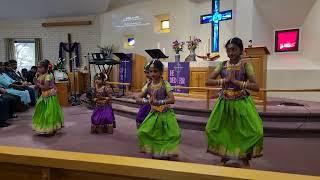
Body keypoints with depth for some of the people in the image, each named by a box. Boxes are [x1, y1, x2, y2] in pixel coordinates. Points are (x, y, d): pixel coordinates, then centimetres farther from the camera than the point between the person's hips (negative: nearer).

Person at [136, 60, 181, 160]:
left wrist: (159, 102, -34)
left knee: (175, 134, -13)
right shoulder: (149, 85, 0)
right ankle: (155, 151, 18)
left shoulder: (165, 84, -12)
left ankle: (165, 152, 16)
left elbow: (172, 100, -23)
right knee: (142, 132, -5)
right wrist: (147, 101, -22)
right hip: (154, 114, 4)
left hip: (165, 114, -3)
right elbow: (138, 99, -2)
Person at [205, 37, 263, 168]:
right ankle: (225, 155, 25)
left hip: (241, 103, -2)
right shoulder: (222, 65, 1)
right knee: (211, 129, 2)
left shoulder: (245, 65, -5)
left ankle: (244, 157, 18)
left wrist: (237, 82, -21)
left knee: (256, 132, -10)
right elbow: (208, 81, -5)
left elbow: (256, 87, -13)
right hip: (224, 102, 3)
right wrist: (224, 80, -18)